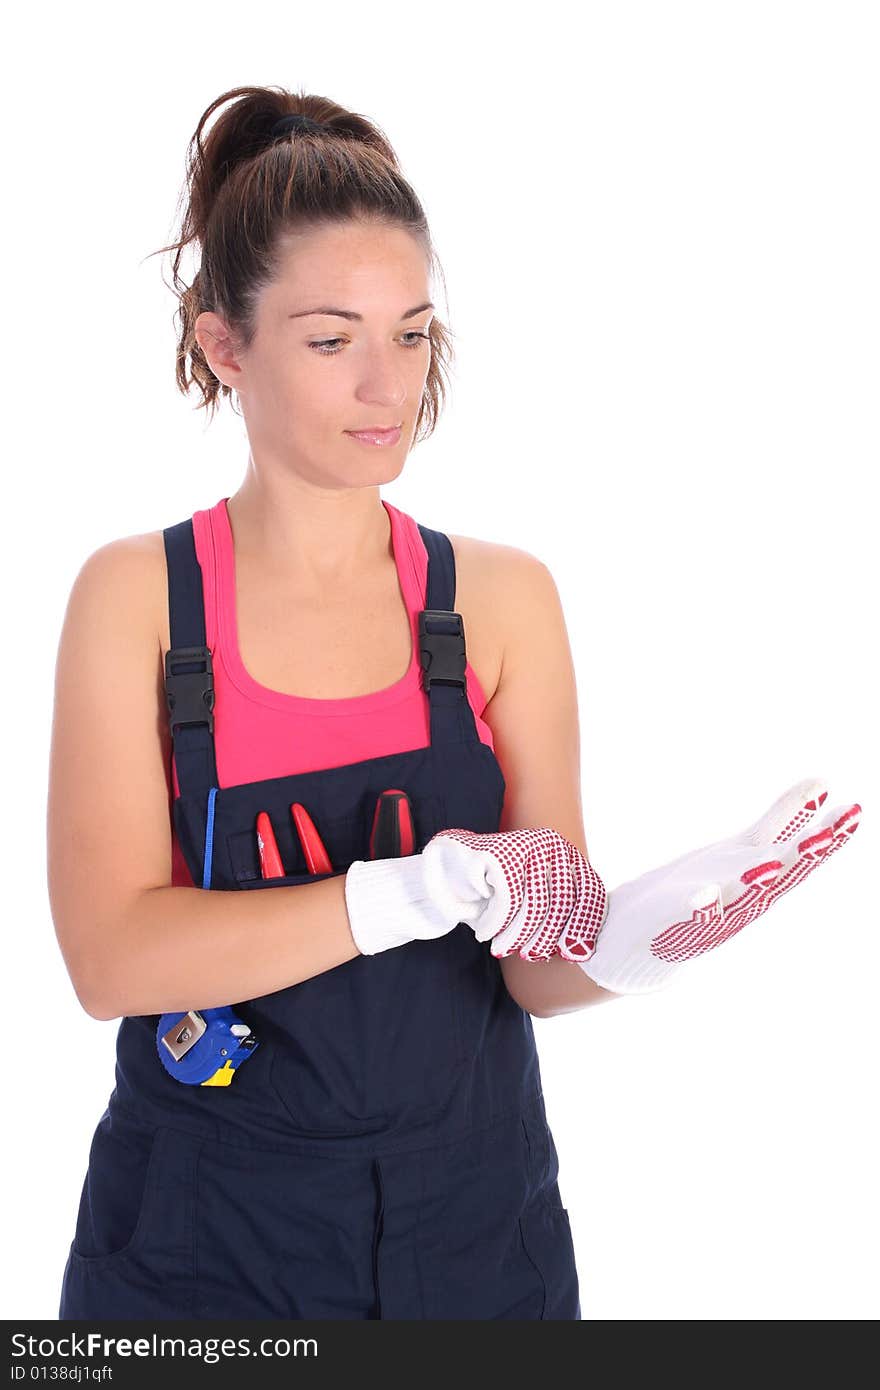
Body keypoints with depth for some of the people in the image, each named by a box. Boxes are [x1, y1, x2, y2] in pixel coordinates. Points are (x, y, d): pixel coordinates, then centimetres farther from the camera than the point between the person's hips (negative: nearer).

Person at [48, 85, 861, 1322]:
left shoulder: (501, 596, -3)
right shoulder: (136, 596, -6)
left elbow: (534, 973, -5)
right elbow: (111, 955, -17)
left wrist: (618, 945, -27)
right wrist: (432, 889, -25)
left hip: (471, 1221, 1)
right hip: (202, 1245, -1)